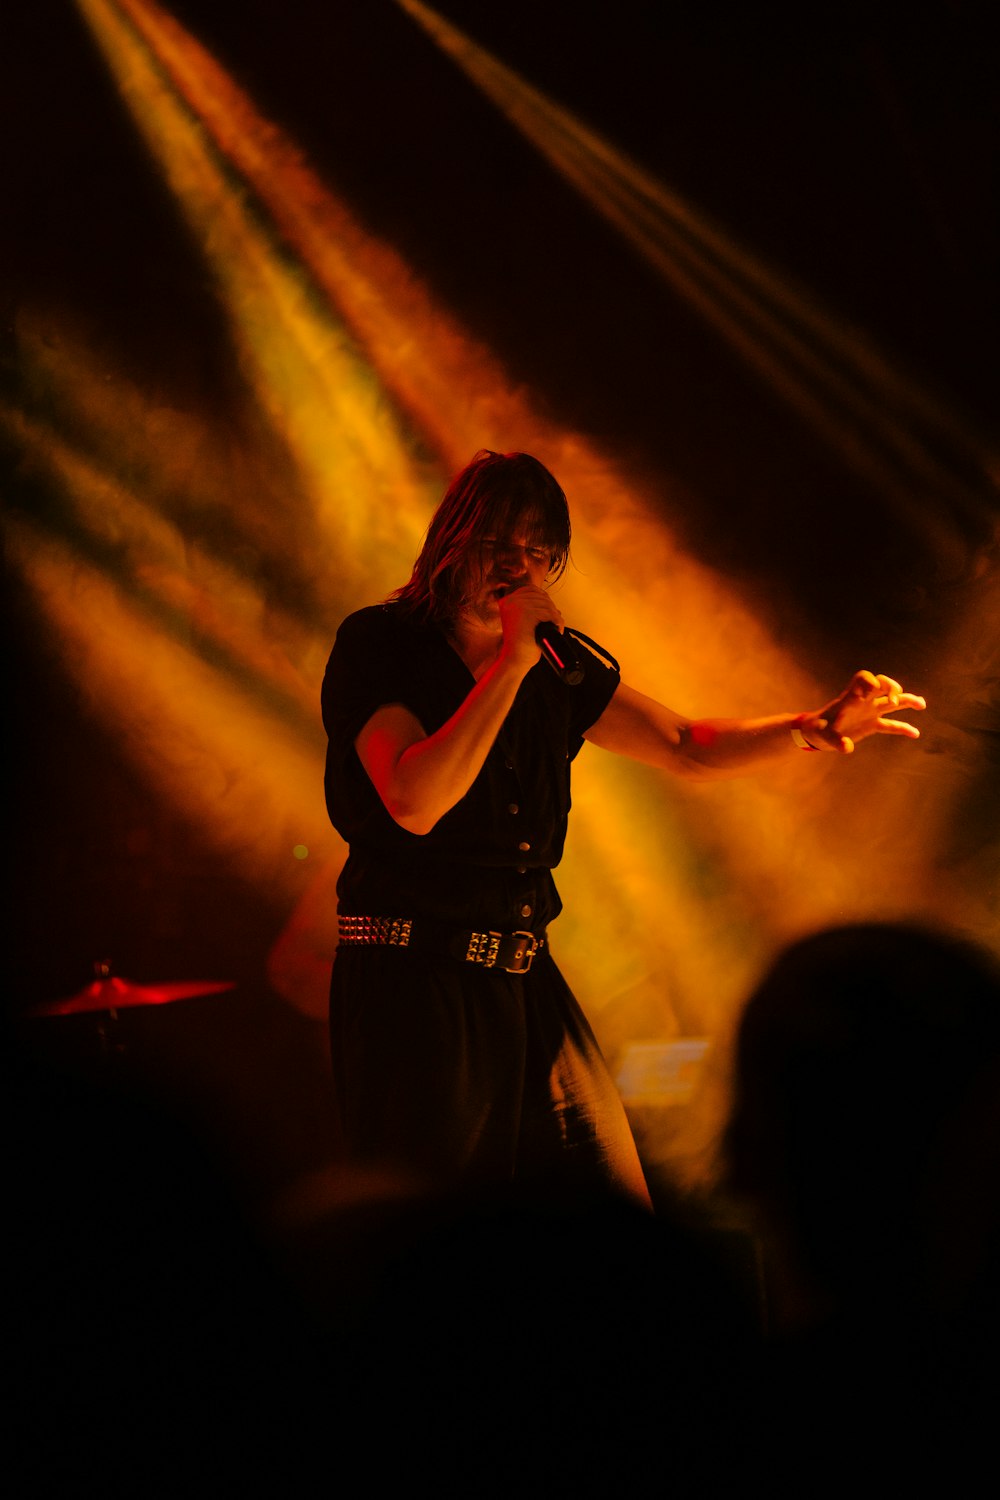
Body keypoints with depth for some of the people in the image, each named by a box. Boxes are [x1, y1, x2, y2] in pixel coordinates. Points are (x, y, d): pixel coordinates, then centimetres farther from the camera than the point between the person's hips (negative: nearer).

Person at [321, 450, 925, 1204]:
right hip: (410, 981, -6)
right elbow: (414, 803, -22)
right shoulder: (375, 645, -7)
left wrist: (813, 728, 0)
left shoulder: (557, 662, 11)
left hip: (526, 979, 6)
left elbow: (687, 748, 17)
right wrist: (511, 663, -21)